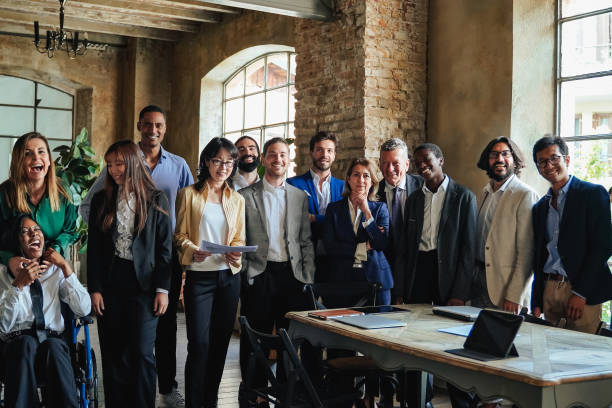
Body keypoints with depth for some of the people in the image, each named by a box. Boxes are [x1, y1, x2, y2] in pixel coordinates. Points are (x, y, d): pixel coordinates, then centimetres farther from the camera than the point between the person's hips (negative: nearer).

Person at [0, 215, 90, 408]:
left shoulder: (55, 270, 15)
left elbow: (84, 309, 1)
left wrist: (66, 267, -1)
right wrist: (19, 285, -14)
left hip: (53, 341, 1)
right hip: (16, 344, -1)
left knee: (53, 347, -35)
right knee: (26, 342, -36)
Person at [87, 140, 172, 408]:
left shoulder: (156, 200, 1)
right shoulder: (101, 200, 7)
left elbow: (165, 247, 1)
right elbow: (94, 248, 7)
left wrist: (163, 288, -4)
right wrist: (94, 288, 0)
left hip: (143, 284, -2)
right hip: (110, 282, 2)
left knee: (142, 353, -5)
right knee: (113, 353, 6)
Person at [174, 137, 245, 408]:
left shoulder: (237, 200, 14)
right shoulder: (189, 195, 3)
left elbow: (239, 238, 13)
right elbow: (179, 235, 0)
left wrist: (236, 254, -8)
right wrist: (193, 250, -19)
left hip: (229, 276, 4)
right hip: (200, 276, -4)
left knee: (220, 342, 7)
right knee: (199, 342, -10)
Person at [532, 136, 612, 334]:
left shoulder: (593, 193, -3)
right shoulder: (539, 207, 16)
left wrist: (580, 293, -15)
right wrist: (536, 303, 10)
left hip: (584, 294, -5)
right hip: (548, 291, 5)